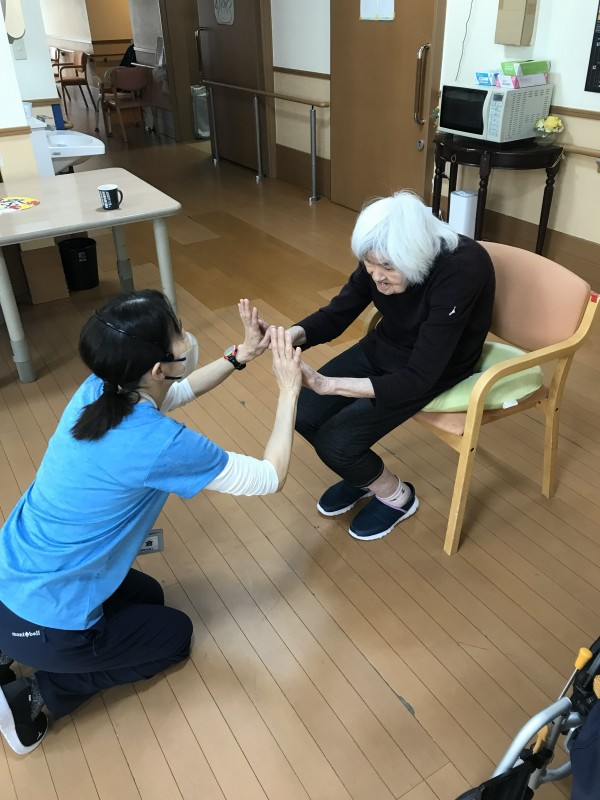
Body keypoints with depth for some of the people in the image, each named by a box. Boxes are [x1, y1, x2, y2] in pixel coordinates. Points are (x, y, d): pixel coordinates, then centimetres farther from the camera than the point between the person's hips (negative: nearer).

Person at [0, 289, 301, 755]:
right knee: (175, 634, 17)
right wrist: (289, 390, -10)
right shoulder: (157, 443, -30)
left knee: (147, 596, 28)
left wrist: (242, 354, 4)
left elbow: (180, 391, 14)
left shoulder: (99, 389, -8)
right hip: (40, 621, -7)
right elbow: (271, 478, -16)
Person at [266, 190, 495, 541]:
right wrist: (293, 335, -28)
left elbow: (418, 378, -35)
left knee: (335, 441, -17)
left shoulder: (460, 270, -35)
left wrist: (326, 384, -43)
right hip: (385, 348, 6)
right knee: (303, 413, -8)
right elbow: (336, 314, -6)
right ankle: (363, 475, 20)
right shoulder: (381, 260, -17)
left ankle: (396, 495, 13)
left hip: (437, 366, -6)